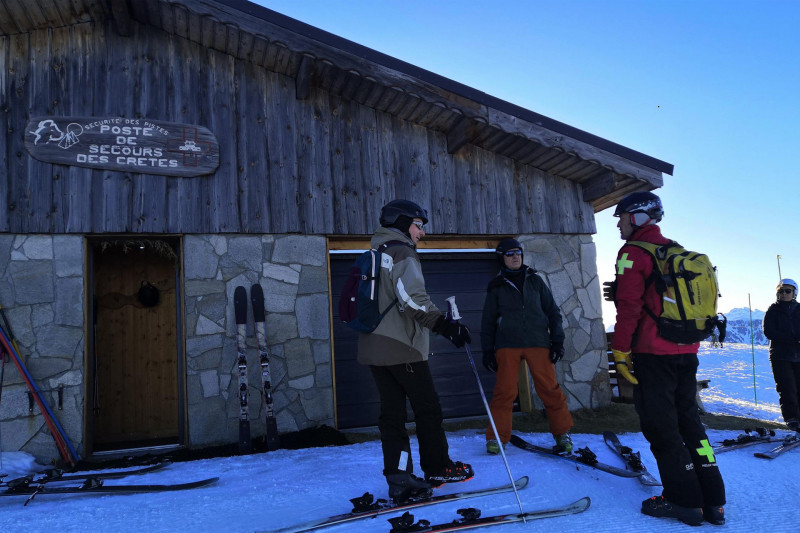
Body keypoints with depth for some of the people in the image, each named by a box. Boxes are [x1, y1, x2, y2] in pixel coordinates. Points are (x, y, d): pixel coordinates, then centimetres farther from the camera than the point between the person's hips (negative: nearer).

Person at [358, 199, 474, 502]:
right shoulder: (403, 252, -9)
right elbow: (412, 297, -24)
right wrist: (444, 325, -27)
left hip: (373, 345, 9)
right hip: (401, 346, -8)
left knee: (392, 411, 7)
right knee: (427, 408, 6)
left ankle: (398, 479, 7)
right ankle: (438, 469, 17)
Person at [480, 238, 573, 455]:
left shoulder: (535, 280, 13)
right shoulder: (496, 287, 11)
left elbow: (552, 311, 14)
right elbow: (488, 321, 13)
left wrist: (557, 340, 5)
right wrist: (487, 350, 8)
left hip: (538, 342, 1)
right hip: (507, 345, 0)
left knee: (549, 388, -2)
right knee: (504, 390, -5)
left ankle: (562, 433, 14)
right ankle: (497, 437, 6)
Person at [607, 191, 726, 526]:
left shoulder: (633, 253, -10)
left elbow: (629, 306, -16)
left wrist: (620, 351, -11)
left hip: (653, 353, -8)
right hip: (687, 351, 8)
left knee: (660, 426, 2)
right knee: (688, 420, 15)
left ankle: (683, 500, 8)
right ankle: (712, 501, 18)